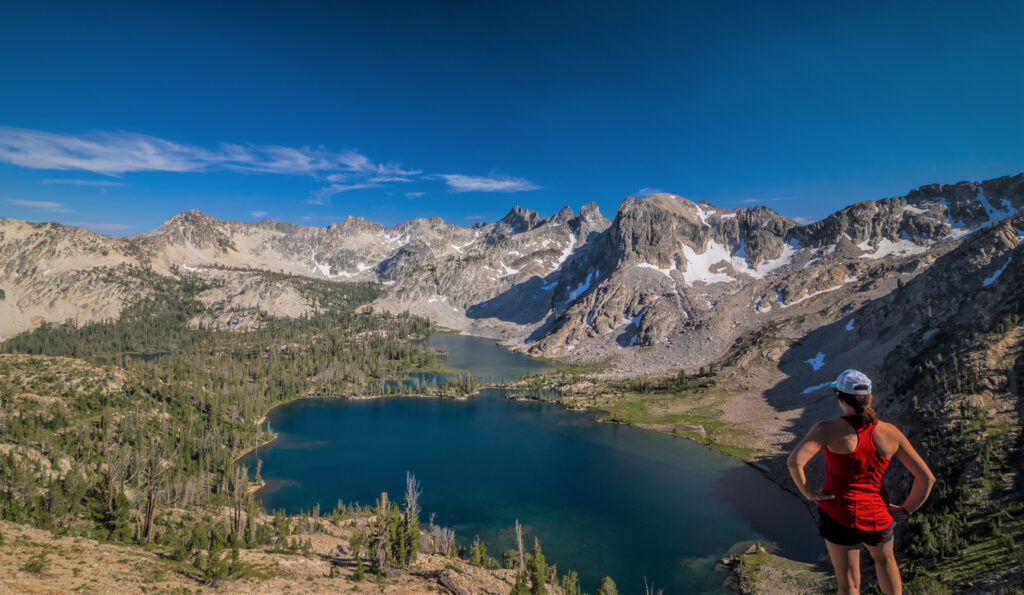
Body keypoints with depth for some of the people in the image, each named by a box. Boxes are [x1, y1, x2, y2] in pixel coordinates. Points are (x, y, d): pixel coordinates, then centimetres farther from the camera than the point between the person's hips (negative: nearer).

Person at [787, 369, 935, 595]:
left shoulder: (829, 429, -19)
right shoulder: (890, 433, -6)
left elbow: (794, 461, -32)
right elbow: (927, 478, -3)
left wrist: (808, 493, -14)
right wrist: (906, 509, 9)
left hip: (839, 515, -3)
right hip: (877, 519, 4)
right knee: (885, 559, 37)